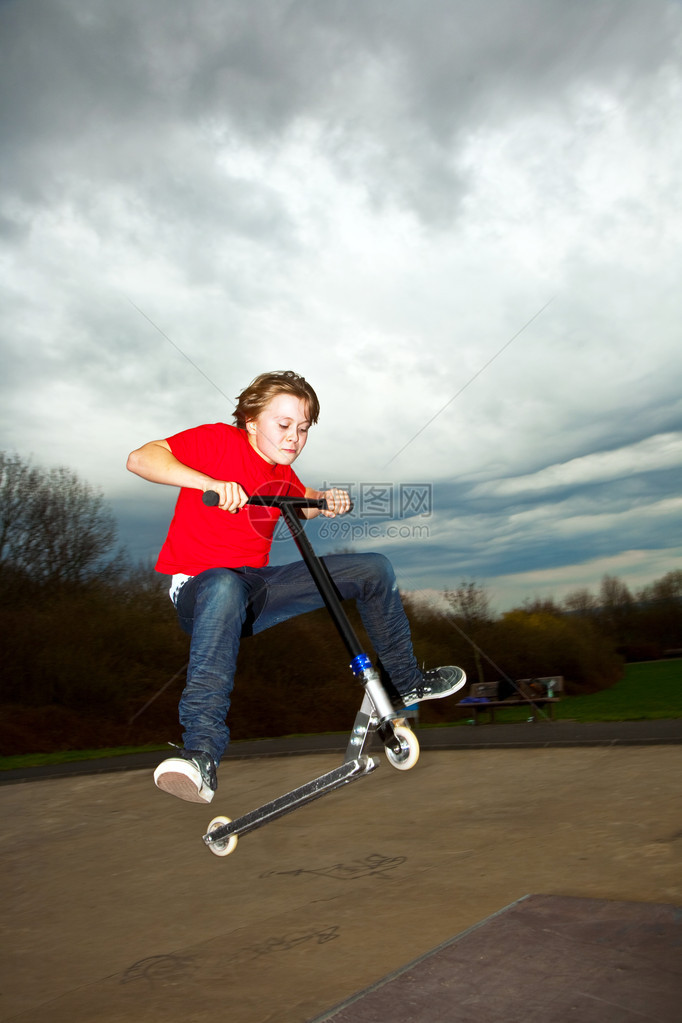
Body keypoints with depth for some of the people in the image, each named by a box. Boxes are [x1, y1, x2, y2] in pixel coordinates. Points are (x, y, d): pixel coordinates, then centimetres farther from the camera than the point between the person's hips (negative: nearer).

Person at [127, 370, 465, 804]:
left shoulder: (281, 474, 11)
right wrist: (210, 483, -33)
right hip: (200, 587, -7)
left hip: (259, 586, 7)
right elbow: (140, 459, -18)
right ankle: (201, 752, -49)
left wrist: (327, 502, 3)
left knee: (375, 568, 1)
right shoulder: (219, 441, -9)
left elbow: (305, 505, 28)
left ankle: (406, 683, 16)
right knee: (227, 587, -47)